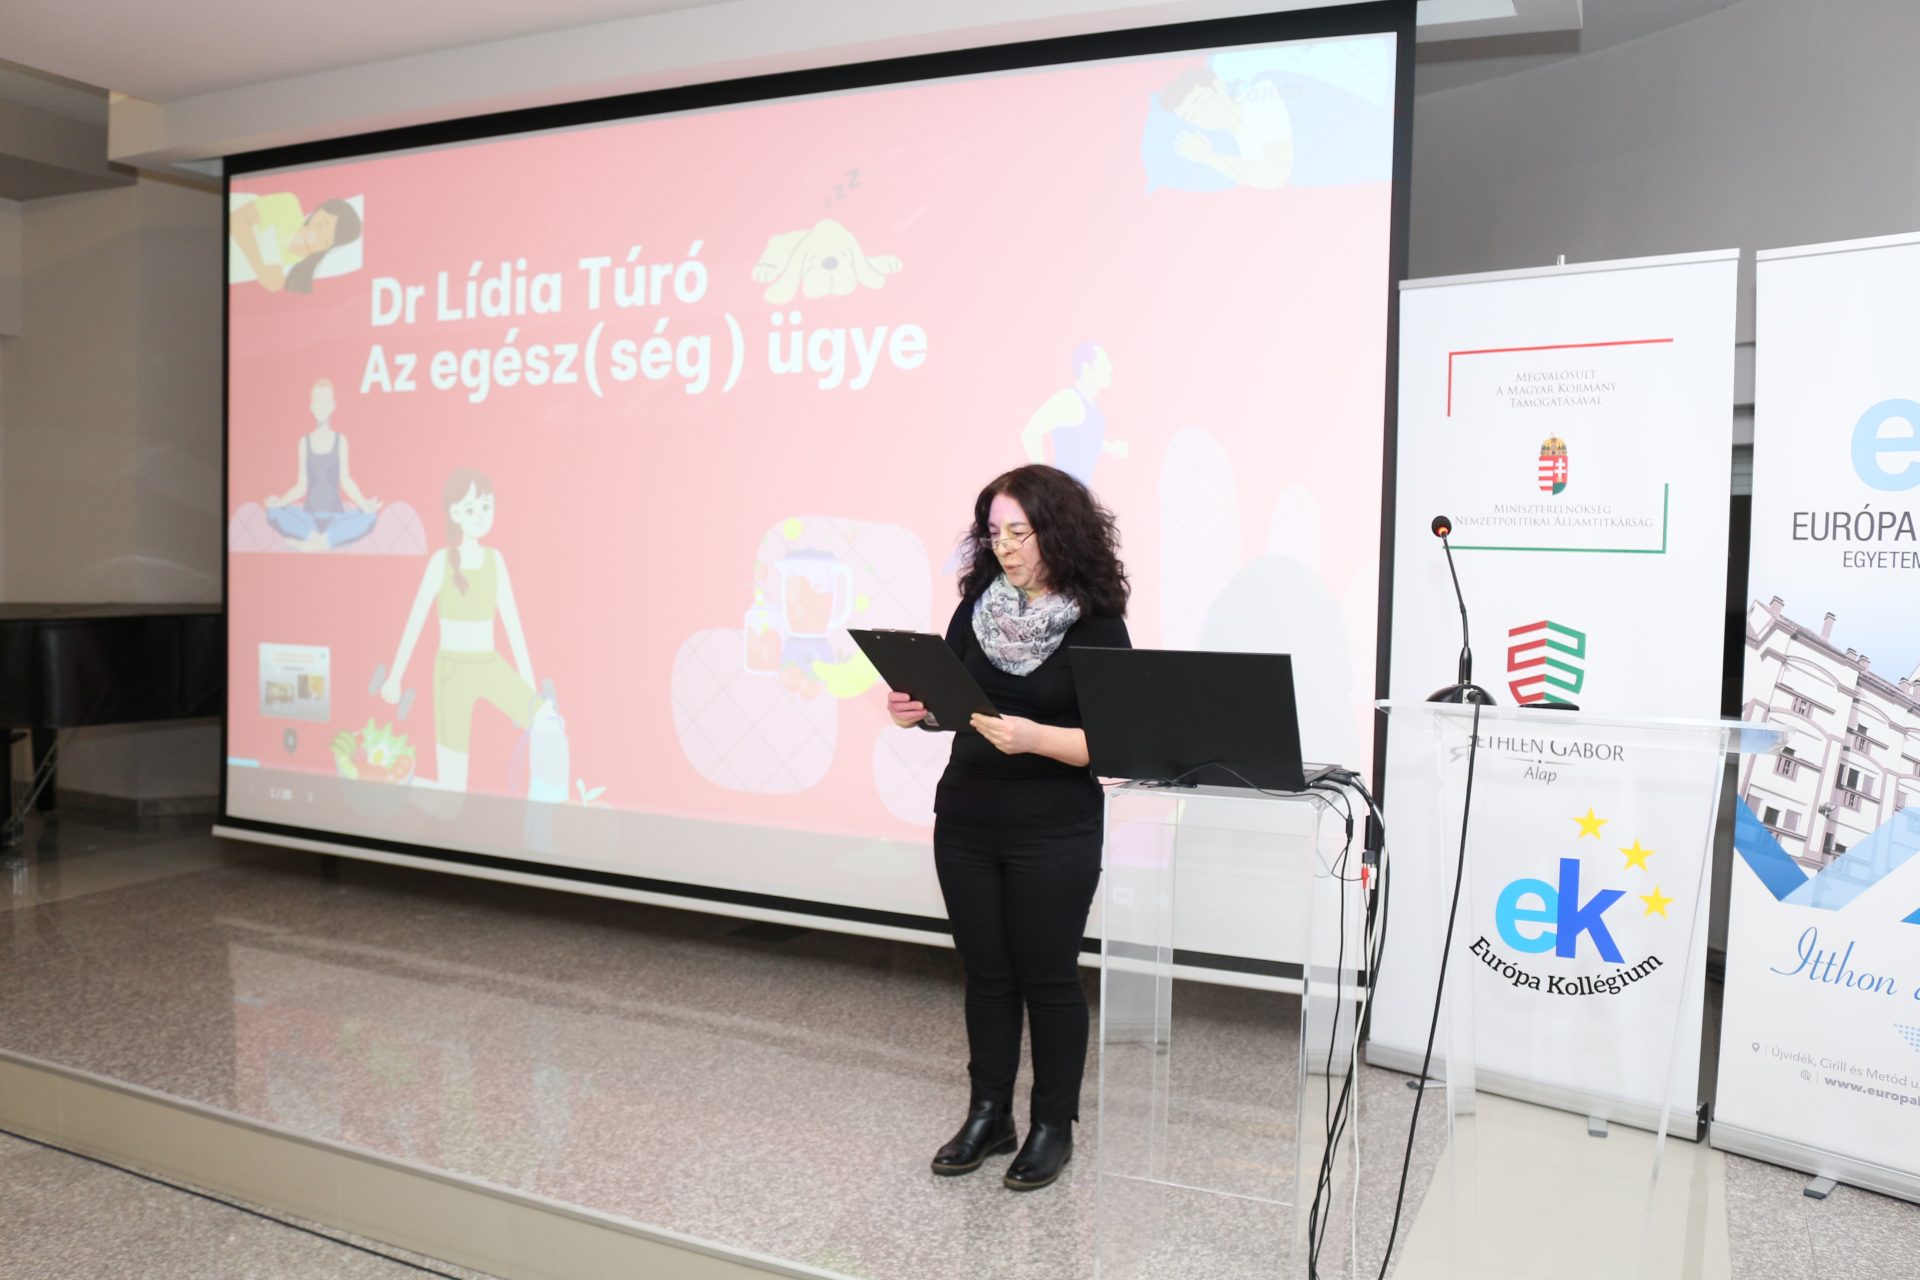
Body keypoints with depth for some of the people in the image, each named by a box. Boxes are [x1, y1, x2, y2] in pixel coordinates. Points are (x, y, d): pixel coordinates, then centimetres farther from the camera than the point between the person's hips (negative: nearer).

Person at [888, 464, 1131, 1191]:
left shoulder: (1096, 627, -10)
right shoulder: (978, 605, 2)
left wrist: (1031, 736, -28)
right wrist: (918, 711, -8)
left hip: (1053, 834, -4)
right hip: (965, 822, 4)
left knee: (1047, 976, 8)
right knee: (985, 972, 14)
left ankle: (1053, 1125, 26)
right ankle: (988, 1114, 30)